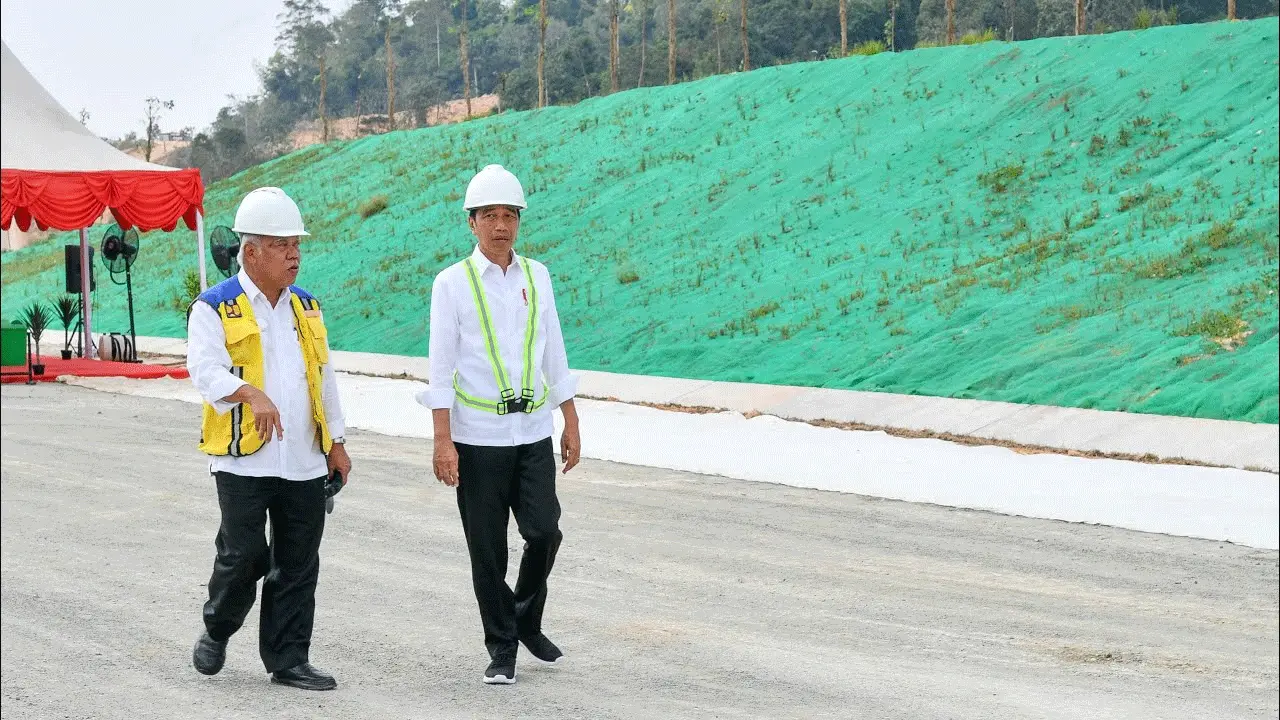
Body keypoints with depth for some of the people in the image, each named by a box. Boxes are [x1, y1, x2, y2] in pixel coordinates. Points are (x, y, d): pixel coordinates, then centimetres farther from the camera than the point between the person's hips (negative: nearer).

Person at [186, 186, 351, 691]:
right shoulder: (214, 308, -4)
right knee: (243, 556, -4)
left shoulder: (306, 307, 15)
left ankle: (288, 660, 12)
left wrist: (337, 443, 17)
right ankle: (216, 632, 22)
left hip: (305, 463, 5)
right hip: (244, 459, -5)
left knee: (298, 565, 5)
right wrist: (251, 394, -37)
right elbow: (206, 371, -19)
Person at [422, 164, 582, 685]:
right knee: (487, 550, 2)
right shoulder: (453, 283, -2)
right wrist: (443, 441, -9)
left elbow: (554, 354, 14)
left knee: (544, 533, -6)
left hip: (533, 432, 3)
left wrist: (571, 424, 12)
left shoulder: (537, 276, 8)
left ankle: (527, 621, 20)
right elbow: (441, 367, -4)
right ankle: (502, 648, 14)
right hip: (477, 436, -3)